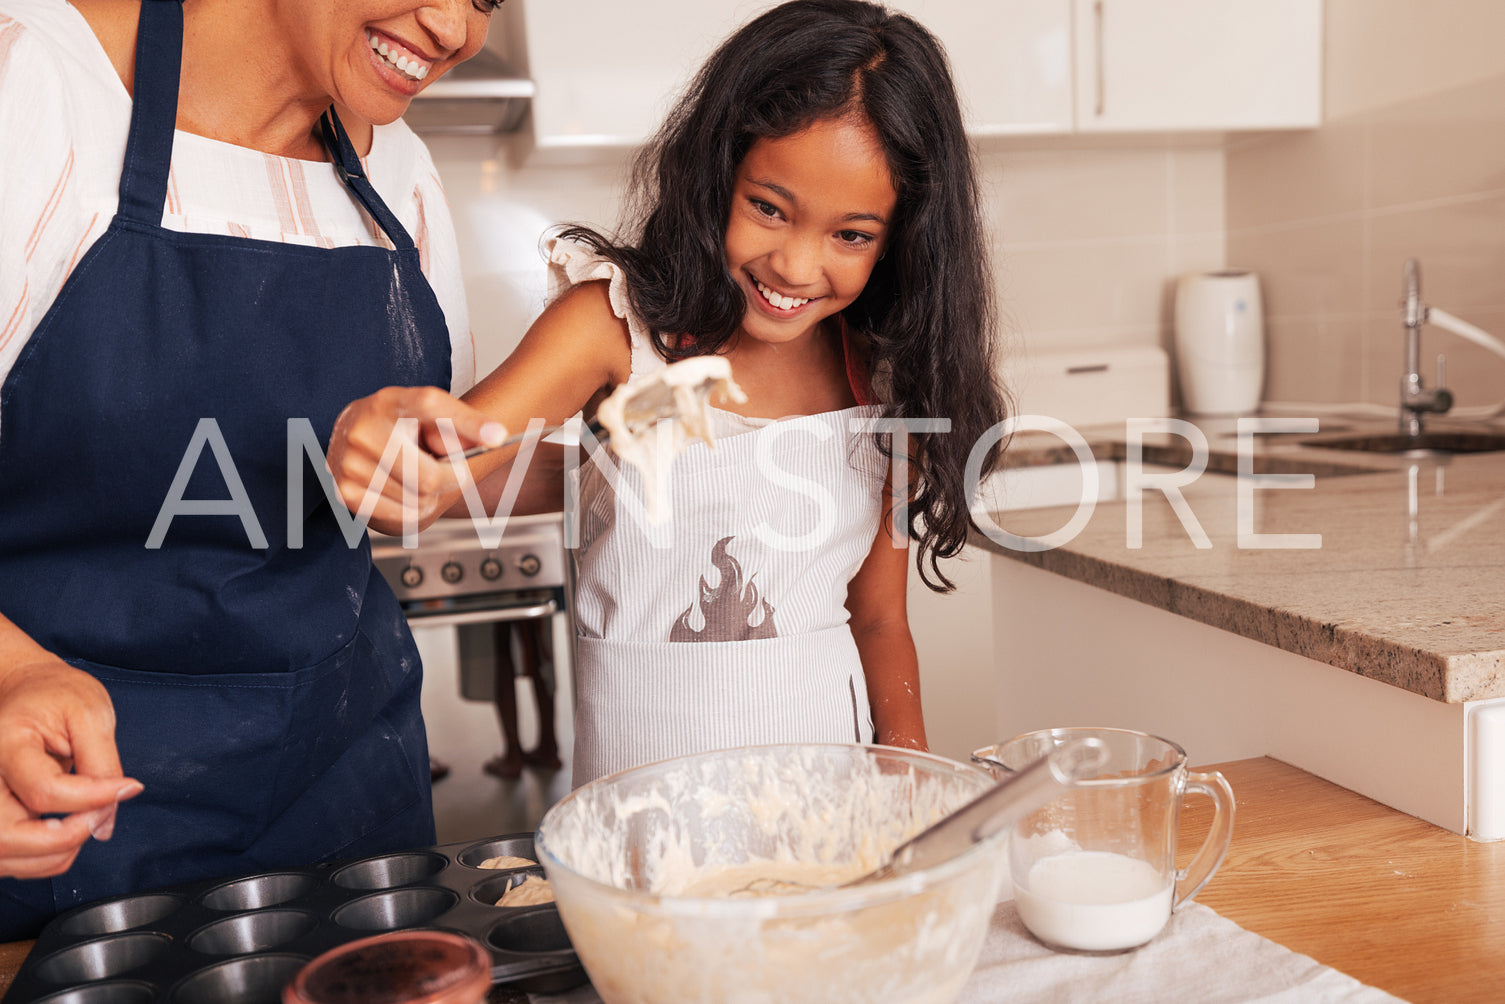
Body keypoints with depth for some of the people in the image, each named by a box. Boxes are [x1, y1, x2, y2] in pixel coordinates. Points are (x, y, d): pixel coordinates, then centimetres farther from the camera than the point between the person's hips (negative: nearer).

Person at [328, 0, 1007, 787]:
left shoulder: (887, 381, 1)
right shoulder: (617, 322, -7)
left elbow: (880, 621, 7)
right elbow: (465, 451, -21)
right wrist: (386, 437, -42)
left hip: (825, 736, 3)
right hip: (643, 753, -2)